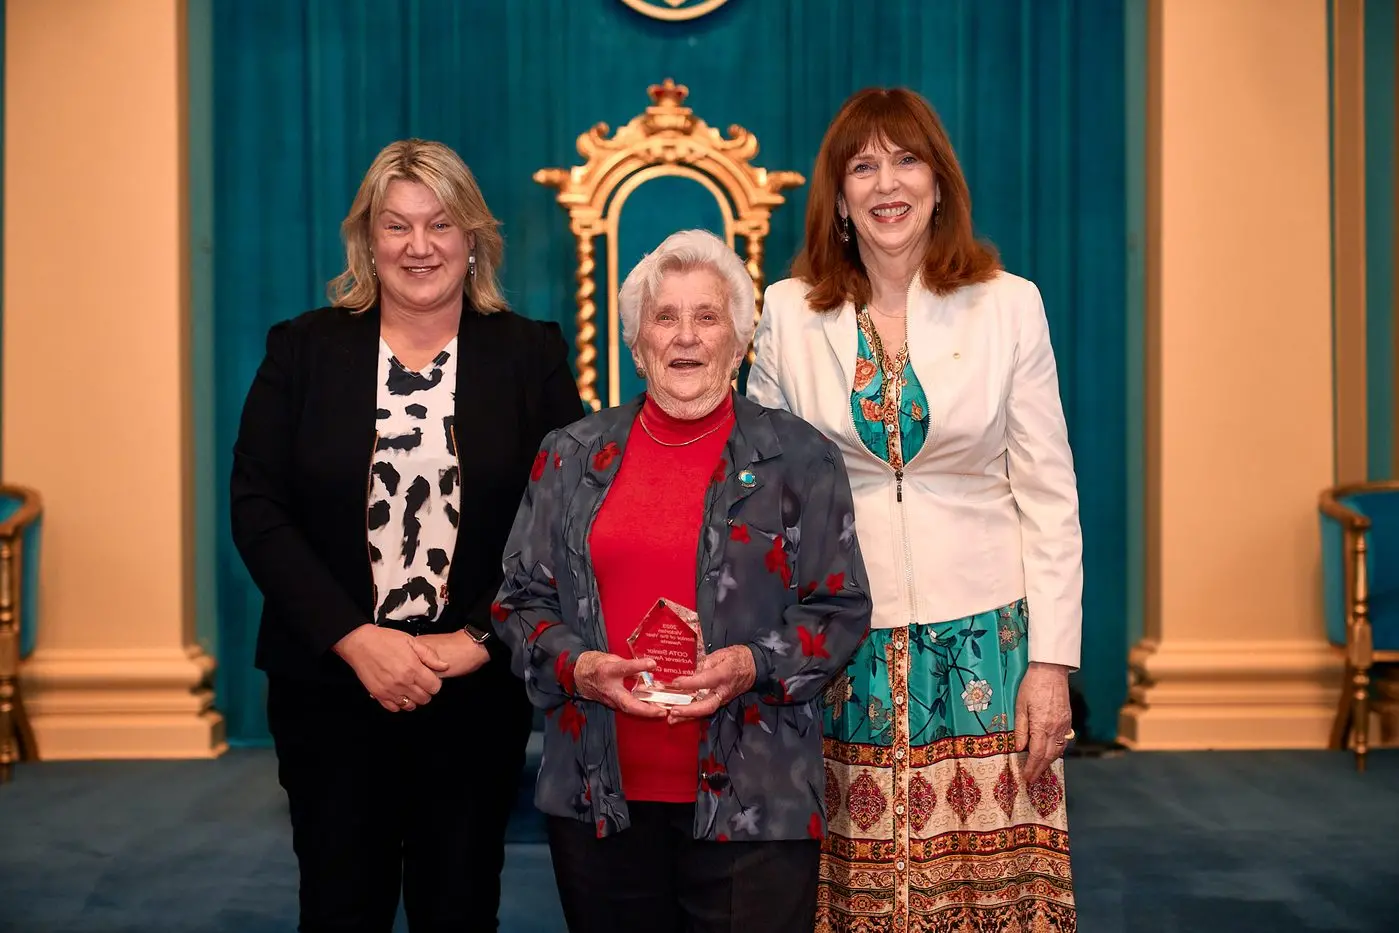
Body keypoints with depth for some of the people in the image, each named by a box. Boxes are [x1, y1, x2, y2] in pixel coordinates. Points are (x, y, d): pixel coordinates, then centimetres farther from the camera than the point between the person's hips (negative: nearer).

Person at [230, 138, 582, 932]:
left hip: (478, 690, 0)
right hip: (329, 686, 0)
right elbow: (257, 508, -2)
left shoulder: (531, 356, 3)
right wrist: (356, 639, -12)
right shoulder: (304, 350, 4)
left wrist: (478, 640, -13)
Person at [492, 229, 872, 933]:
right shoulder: (572, 458, 10)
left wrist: (753, 666, -15)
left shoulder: (800, 459, 3)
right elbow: (521, 599, 10)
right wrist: (577, 666, -9)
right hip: (599, 796, 2)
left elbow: (841, 610, 2)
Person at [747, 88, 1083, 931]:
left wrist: (1051, 661, -2)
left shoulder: (1010, 306, 1)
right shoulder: (788, 313, 3)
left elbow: (1049, 497, 2)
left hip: (982, 640, 0)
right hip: (841, 647, 1)